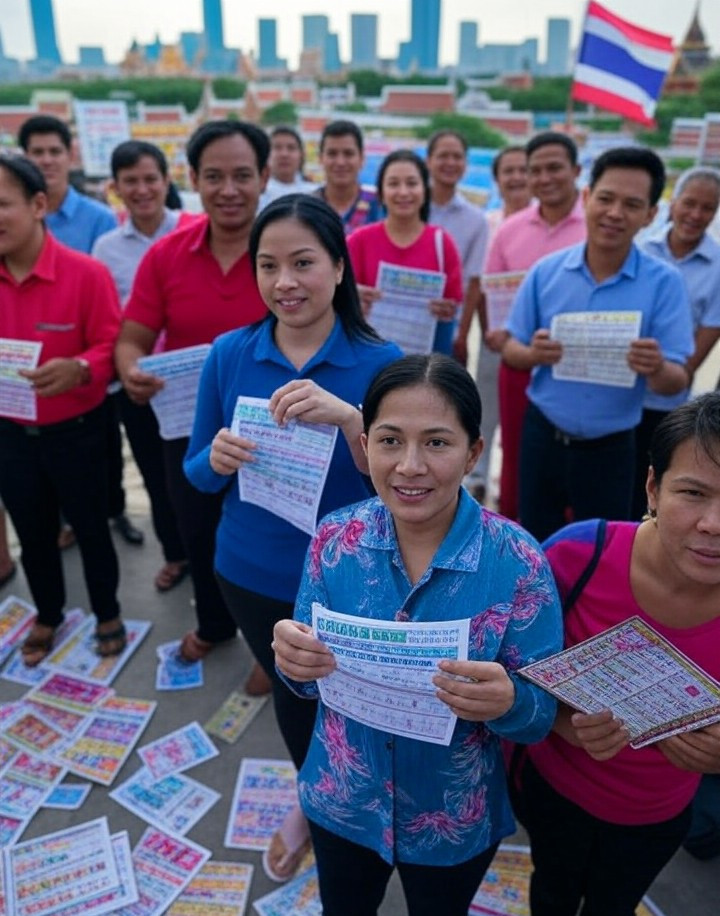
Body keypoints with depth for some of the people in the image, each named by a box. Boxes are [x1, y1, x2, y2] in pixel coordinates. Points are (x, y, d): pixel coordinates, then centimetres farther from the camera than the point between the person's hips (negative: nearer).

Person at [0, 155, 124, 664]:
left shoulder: (87, 273, -16)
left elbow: (111, 346, -14)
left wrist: (79, 369, -33)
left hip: (75, 431, -4)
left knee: (90, 527, 12)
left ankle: (108, 615, 35)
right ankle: (48, 616, 42)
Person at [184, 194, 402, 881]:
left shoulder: (379, 361, -16)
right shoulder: (229, 353, -8)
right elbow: (197, 473, -3)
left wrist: (348, 418, -37)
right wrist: (217, 458, -26)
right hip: (250, 573, 3)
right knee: (289, 693, 26)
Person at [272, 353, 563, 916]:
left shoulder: (518, 564, -24)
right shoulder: (335, 539, -16)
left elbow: (541, 717, -16)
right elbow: (312, 680, -6)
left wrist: (507, 702, -38)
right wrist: (293, 660, -28)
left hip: (455, 820, -1)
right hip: (341, 802, 2)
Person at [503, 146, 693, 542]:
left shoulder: (664, 282, -11)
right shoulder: (546, 271, -6)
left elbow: (677, 381, -12)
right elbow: (511, 349, 0)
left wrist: (658, 369, -35)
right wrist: (533, 354, -22)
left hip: (610, 448, -1)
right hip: (542, 436, 2)